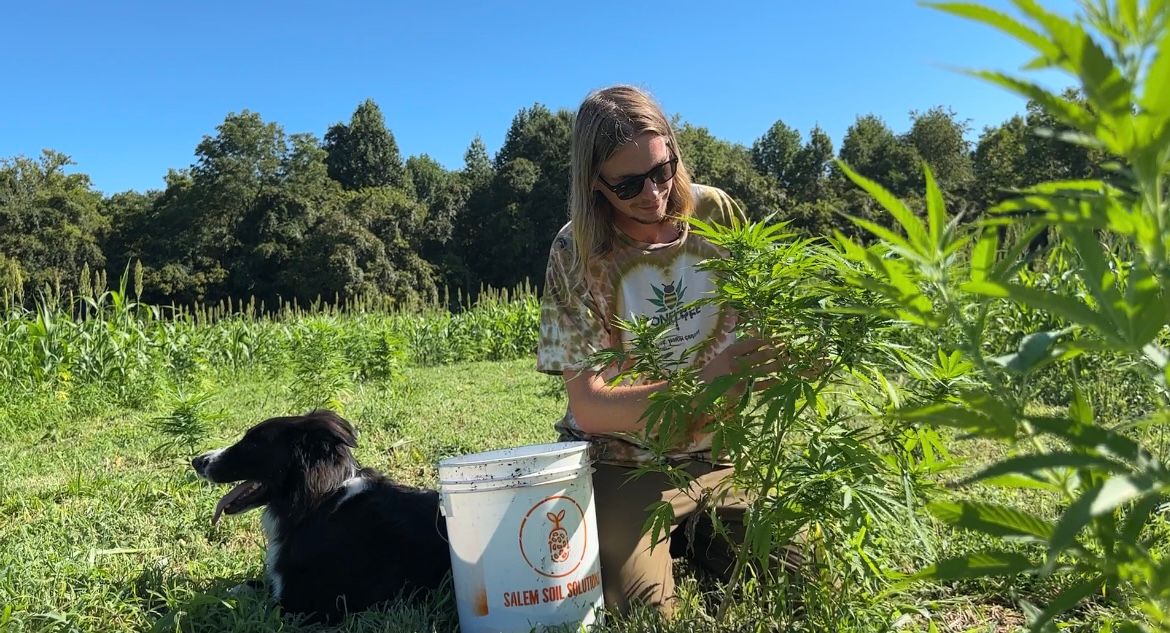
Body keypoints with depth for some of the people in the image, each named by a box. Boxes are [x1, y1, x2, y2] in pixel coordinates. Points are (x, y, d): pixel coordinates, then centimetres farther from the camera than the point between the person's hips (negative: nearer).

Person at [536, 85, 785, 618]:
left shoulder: (714, 212, -7)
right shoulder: (577, 255, -15)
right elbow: (589, 407, -19)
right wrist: (702, 384, -34)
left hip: (720, 455, 4)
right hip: (625, 468, -3)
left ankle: (692, 533, 20)